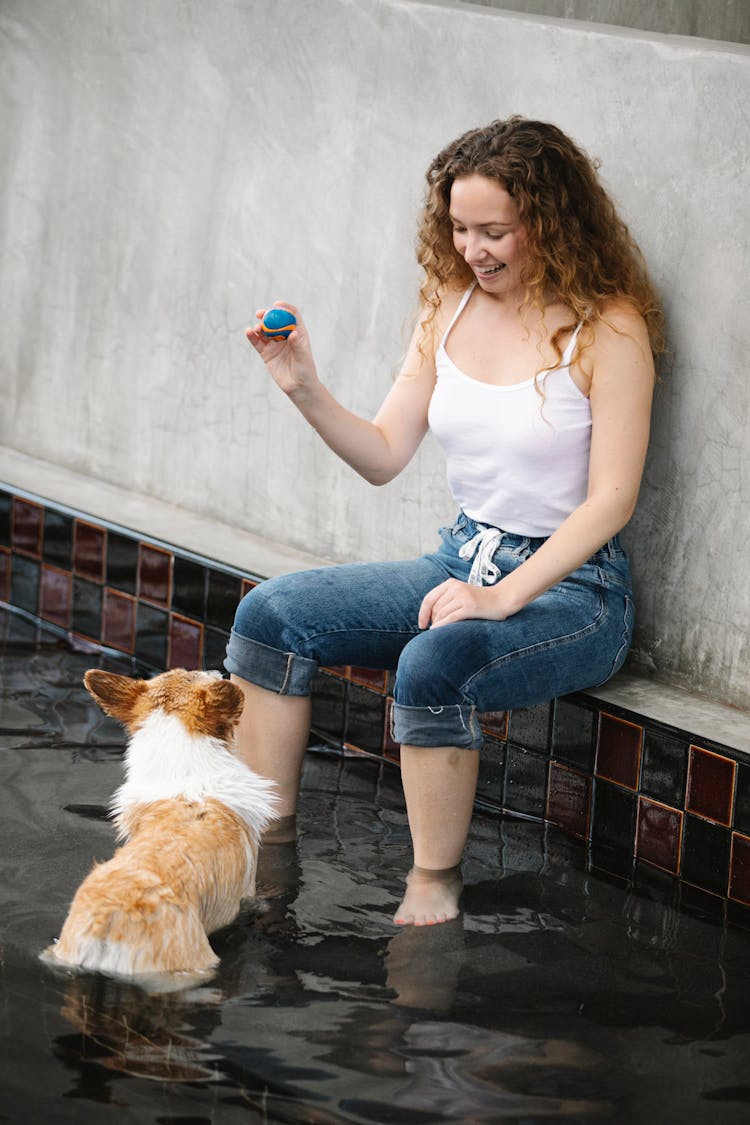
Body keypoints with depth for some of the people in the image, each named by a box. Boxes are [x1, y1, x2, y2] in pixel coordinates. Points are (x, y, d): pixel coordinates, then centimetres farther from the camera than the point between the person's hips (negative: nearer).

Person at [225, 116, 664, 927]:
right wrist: (305, 390, -11)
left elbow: (611, 497, -17)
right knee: (270, 613, -10)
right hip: (462, 559, 7)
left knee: (433, 664, -36)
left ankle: (434, 889, -20)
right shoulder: (450, 306, 6)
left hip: (568, 584, -7)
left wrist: (504, 596, -26)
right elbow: (384, 457, 6)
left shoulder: (607, 328, -13)